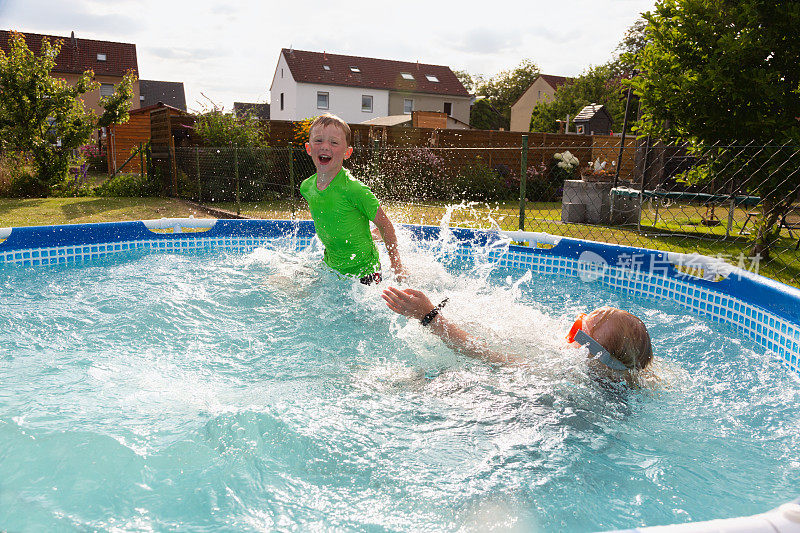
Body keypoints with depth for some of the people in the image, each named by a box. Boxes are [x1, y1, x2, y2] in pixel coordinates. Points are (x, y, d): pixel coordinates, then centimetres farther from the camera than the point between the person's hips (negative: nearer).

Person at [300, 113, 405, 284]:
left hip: (364, 272, -6)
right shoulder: (306, 187, -7)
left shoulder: (354, 189, -26)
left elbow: (384, 224, -14)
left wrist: (396, 265, -7)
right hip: (330, 268, 6)